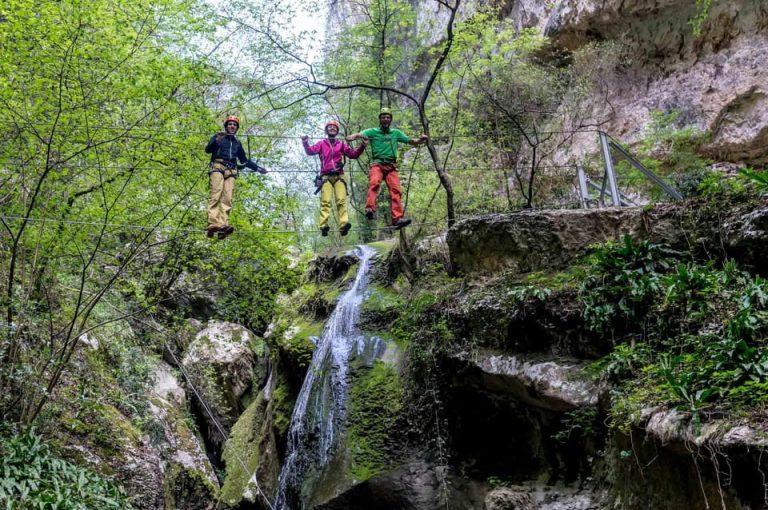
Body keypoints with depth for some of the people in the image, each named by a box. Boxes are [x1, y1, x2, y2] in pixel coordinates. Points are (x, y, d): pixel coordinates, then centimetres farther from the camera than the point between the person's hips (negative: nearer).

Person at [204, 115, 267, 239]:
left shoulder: (237, 143, 31)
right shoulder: (218, 136, 18)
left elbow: (244, 160, 38)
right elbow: (208, 149, 2)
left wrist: (257, 168, 32)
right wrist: (216, 142, -17)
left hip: (231, 171, 4)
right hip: (218, 167, -4)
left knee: (227, 199, -16)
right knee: (216, 194, -23)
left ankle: (223, 226, -33)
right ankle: (213, 224, -38)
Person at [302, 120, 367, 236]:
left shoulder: (341, 144, 23)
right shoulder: (321, 144, 20)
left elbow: (354, 154, 19)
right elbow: (310, 151, 6)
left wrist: (363, 145, 5)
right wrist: (305, 143, -14)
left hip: (339, 176, 1)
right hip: (326, 176, -1)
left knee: (341, 200, -16)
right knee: (325, 201, -16)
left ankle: (343, 225, -31)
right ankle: (324, 226, -28)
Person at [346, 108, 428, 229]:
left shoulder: (396, 133, 22)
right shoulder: (373, 131, 14)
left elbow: (412, 142, 24)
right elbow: (359, 135, 0)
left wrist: (421, 139, 3)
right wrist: (352, 137, -24)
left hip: (391, 166, 2)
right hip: (377, 164, -2)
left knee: (396, 189, -16)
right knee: (374, 183, -31)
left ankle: (397, 219, -25)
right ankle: (370, 209, -43)